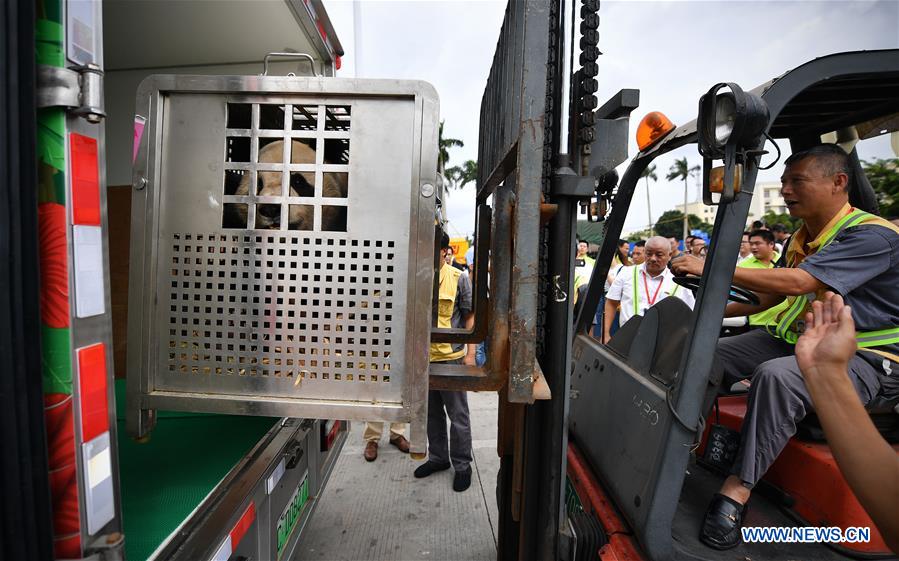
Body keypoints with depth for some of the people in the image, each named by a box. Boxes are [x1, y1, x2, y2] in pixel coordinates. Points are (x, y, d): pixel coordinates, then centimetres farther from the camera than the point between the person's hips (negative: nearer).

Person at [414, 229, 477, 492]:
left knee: (458, 415, 7)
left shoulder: (458, 279, -6)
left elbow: (470, 317, -3)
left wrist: (470, 354, -8)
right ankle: (438, 457, 36)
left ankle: (462, 465, 24)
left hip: (451, 357, -4)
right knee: (432, 412, 18)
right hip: (424, 357, 4)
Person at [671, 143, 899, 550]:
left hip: (863, 356, -8)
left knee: (777, 376, -37)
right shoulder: (800, 239, 10)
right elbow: (770, 296, 19)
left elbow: (797, 283, -32)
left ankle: (738, 489, -28)